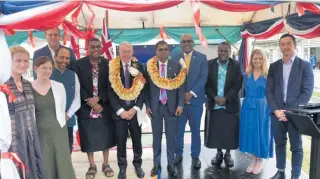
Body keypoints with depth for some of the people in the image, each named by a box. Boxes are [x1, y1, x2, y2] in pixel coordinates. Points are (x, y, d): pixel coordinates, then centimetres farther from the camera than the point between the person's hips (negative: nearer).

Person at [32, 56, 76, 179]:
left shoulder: (59, 86, 1)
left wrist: (62, 121, 9)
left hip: (59, 130, 2)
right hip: (39, 133, -1)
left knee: (63, 163, 7)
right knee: (45, 165, 8)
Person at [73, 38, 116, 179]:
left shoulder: (108, 64, 1)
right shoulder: (79, 64, -1)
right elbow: (78, 86, -6)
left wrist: (98, 99, -15)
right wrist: (90, 102, -14)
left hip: (104, 107, 1)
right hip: (86, 108, -1)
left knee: (106, 137, 11)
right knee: (88, 138, 9)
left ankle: (106, 164, 29)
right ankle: (92, 166, 27)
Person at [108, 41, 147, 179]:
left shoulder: (139, 67, 1)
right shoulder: (112, 67, -2)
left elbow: (143, 89, -2)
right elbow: (111, 91, -4)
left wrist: (135, 108, -11)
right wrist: (120, 110, -12)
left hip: (135, 110, 1)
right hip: (119, 111, -1)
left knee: (137, 140, 12)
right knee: (121, 141, 8)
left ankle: (137, 164, 32)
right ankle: (122, 167, 26)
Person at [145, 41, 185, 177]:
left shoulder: (176, 66, 1)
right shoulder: (149, 66, 0)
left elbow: (180, 86, 0)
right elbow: (147, 87, 3)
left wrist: (180, 105, -7)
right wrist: (147, 106, -2)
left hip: (171, 106, 0)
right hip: (155, 107, 0)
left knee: (171, 137, 8)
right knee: (156, 137, 11)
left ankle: (171, 164, 21)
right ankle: (156, 164, 24)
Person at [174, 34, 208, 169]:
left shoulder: (202, 58, 3)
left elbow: (203, 78, -5)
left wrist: (191, 93, -13)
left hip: (195, 99, 0)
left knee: (195, 130, 10)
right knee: (178, 130, 6)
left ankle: (195, 156, 23)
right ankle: (178, 154, 24)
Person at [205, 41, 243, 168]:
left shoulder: (236, 65, 0)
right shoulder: (210, 64, 2)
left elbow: (238, 84, -6)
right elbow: (206, 83, -1)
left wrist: (225, 98, -14)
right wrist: (214, 97, -13)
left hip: (230, 104, -1)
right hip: (214, 104, 1)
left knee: (229, 131, 5)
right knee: (215, 130, 6)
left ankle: (228, 154, 24)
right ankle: (219, 153, 24)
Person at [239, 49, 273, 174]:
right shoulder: (246, 75, 4)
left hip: (262, 108, -3)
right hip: (248, 107, 3)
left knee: (261, 132, 5)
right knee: (249, 132, 8)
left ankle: (260, 160, 22)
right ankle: (253, 159, 25)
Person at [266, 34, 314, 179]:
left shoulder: (305, 66, 0)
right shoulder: (274, 66, 8)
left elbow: (307, 91, -7)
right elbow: (269, 91, 4)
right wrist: (276, 110, -9)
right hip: (277, 113, 3)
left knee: (296, 147, 7)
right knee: (279, 144, 14)